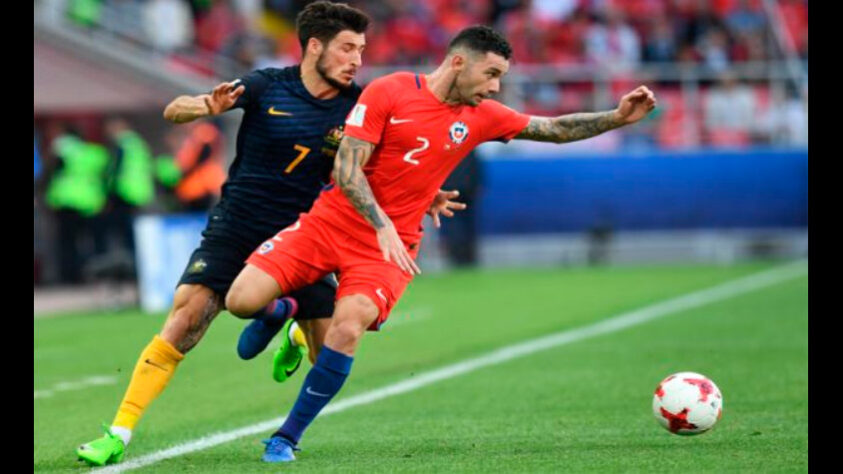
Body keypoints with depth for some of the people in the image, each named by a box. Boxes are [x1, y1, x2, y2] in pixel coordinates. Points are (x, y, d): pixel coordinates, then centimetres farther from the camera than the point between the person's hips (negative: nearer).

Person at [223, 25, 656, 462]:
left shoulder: (481, 117, 5)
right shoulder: (388, 92, -9)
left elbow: (555, 129, 15)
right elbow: (346, 168, -13)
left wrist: (618, 118, 2)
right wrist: (382, 227, -22)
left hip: (391, 245, 2)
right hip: (331, 223, -2)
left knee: (347, 330, -25)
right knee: (241, 301, -16)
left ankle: (286, 438, -12)